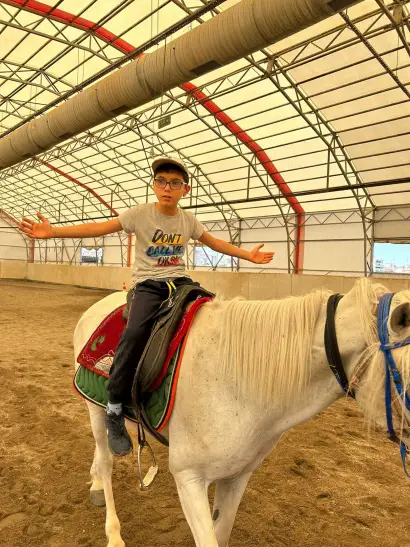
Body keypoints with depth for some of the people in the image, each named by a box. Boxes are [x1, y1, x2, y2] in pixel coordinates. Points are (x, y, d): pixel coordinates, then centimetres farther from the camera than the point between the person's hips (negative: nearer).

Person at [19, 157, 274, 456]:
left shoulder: (189, 220, 7)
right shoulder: (140, 213, -5)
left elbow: (215, 243, 18)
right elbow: (100, 228, -8)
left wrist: (248, 255, 17)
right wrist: (53, 231, -16)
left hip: (179, 280, 4)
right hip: (147, 283, -4)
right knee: (136, 333, -31)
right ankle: (114, 411, -16)